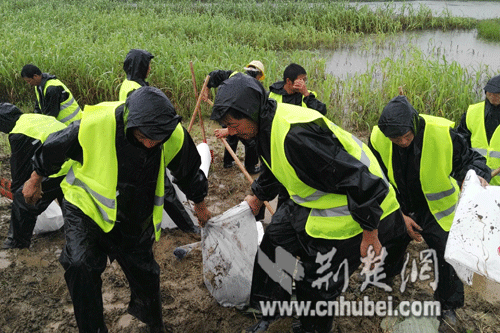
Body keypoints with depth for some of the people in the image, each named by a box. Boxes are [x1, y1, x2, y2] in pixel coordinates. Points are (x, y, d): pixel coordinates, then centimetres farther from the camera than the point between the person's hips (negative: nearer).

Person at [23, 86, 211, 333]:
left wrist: (200, 204, 17)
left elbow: (189, 173, 1)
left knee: (144, 274, 15)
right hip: (87, 206, -2)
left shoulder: (175, 136, -22)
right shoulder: (95, 124, -32)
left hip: (135, 219, 3)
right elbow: (53, 150, -10)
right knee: (80, 265, -25)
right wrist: (35, 180, 6)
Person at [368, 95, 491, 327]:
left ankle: (448, 305, 30)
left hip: (436, 210, -1)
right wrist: (400, 216, -14)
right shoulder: (378, 139, -20)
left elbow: (469, 160, -10)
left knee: (448, 258, 4)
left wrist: (477, 176, -33)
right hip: (398, 210, 2)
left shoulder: (442, 133, -26)